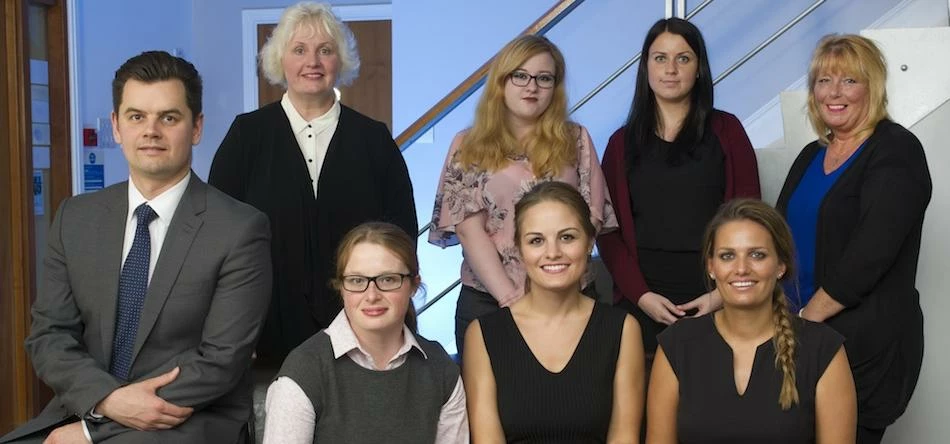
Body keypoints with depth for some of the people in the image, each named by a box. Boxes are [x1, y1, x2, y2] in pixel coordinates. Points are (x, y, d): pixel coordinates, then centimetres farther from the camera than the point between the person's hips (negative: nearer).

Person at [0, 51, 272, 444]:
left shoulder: (240, 230, -9)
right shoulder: (75, 219, 6)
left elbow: (221, 359, -13)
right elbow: (49, 335, 4)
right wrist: (108, 398, -16)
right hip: (86, 408, 5)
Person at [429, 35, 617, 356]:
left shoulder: (576, 140, 7)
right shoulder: (468, 146, 4)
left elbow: (590, 218, 2)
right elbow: (468, 228, -4)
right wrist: (510, 296, -14)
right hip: (486, 300, -1)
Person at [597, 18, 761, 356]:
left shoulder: (725, 130, 5)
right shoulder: (623, 142, 8)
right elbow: (608, 229, 4)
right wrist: (640, 294, -9)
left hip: (712, 299, -1)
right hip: (642, 301, 1)